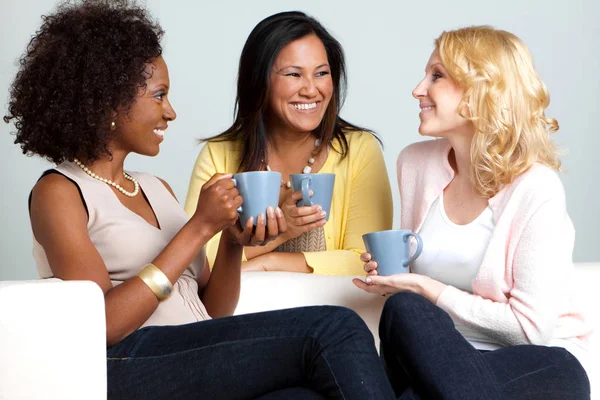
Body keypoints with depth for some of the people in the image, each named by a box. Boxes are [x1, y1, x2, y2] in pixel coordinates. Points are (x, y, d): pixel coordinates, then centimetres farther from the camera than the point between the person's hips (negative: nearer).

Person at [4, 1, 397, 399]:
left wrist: (234, 242, 0)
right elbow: (104, 324, -13)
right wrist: (200, 227, -11)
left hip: (201, 362, 6)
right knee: (332, 330, -24)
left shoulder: (157, 189, 22)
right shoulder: (59, 192, 2)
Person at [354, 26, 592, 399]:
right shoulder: (416, 162, 3)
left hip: (539, 365, -5)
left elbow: (531, 328, -14)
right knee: (403, 309, -30)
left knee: (405, 311, -32)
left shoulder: (537, 190, -15)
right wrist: (393, 273, -3)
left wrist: (431, 293, -16)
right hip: (448, 358, 5)